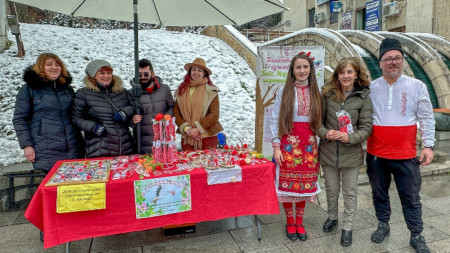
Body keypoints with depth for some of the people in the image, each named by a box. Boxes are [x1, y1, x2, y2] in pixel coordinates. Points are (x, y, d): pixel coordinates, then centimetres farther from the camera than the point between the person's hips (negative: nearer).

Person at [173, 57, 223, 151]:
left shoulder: (211, 91, 0)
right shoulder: (181, 91, 10)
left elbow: (214, 114, -5)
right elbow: (176, 113, 6)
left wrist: (198, 129, -11)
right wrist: (186, 128, -8)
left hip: (207, 138, -2)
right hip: (187, 138, 2)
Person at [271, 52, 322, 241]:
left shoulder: (315, 93, 7)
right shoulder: (283, 92, -1)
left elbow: (319, 120, 9)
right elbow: (275, 121, -3)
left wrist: (320, 142, 5)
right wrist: (276, 147, -8)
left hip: (309, 145, 3)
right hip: (288, 144, -2)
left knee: (305, 184, 10)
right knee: (287, 184, 4)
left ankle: (299, 222, 28)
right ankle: (290, 222, 24)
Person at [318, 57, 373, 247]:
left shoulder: (363, 98, -5)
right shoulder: (327, 94, -3)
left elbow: (366, 128, -5)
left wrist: (349, 137, -21)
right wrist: (325, 133, -17)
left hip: (351, 155, -1)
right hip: (328, 153, 1)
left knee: (350, 193, 12)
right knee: (331, 190, 18)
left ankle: (347, 227, 31)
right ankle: (332, 218, 43)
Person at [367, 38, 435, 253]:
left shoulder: (417, 86, -1)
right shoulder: (371, 88, 0)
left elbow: (426, 119, 1)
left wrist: (428, 145, -5)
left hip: (405, 155, -1)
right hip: (376, 154, 2)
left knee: (411, 197, 9)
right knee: (379, 193, 16)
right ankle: (383, 225, 36)